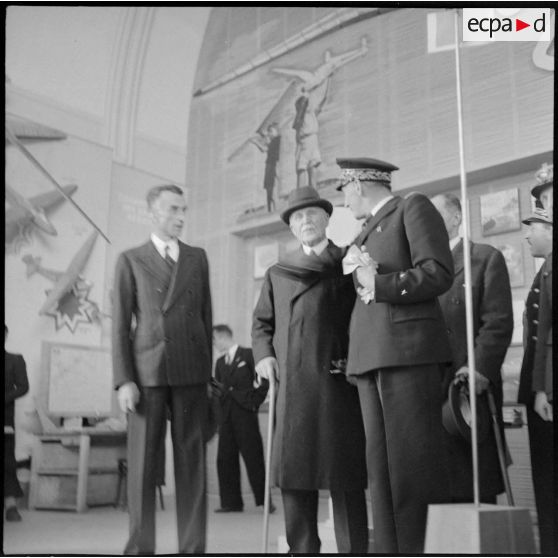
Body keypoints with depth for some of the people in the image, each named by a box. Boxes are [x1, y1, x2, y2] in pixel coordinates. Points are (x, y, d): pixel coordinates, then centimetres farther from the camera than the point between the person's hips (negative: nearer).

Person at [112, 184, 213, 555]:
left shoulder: (197, 258, 14)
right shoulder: (131, 260, 8)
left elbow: (206, 317, 13)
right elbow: (121, 323, 3)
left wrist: (208, 372, 8)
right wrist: (124, 380, -7)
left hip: (191, 372, 2)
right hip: (147, 371, -1)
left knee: (192, 461, 1)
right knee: (142, 462, 0)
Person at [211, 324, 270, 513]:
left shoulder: (248, 355, -1)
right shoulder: (220, 362, 17)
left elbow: (264, 381, -4)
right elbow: (219, 390, 17)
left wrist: (254, 402, -6)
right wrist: (218, 391, -4)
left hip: (245, 415, -6)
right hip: (226, 417, 6)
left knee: (253, 458, -3)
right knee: (225, 459, 3)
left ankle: (264, 500, 4)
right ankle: (231, 502, 10)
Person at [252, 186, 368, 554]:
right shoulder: (277, 273, 20)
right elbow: (261, 322, 22)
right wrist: (263, 355, 7)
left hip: (338, 380, -2)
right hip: (292, 382, 3)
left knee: (344, 473, -2)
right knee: (292, 470, 3)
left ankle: (354, 551, 7)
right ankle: (302, 550, 13)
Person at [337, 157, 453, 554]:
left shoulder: (414, 208, 4)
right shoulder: (367, 232, 27)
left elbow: (439, 273, -8)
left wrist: (379, 283, -11)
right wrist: (359, 272, 7)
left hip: (409, 348, -7)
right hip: (370, 356, 7)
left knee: (414, 461, -8)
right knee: (382, 464, 4)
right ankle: (390, 549, 7)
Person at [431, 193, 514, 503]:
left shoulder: (487, 258, 7)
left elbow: (498, 322, -4)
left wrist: (480, 370, -16)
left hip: (470, 388, -4)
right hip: (430, 390, 4)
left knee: (476, 486, -2)